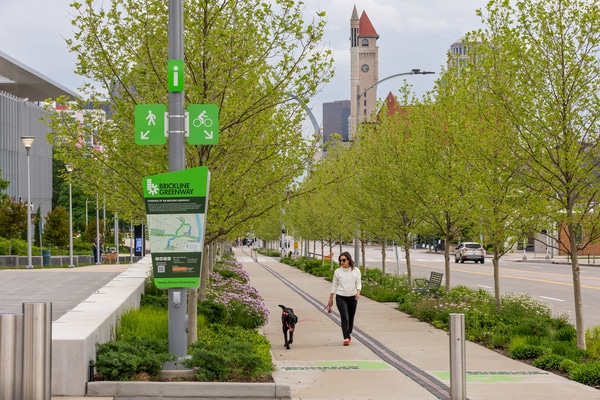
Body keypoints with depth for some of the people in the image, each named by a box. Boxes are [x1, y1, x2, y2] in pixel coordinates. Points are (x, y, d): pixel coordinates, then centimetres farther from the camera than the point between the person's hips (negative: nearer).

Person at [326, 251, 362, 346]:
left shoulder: (356, 271, 1)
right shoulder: (337, 271, 1)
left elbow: (358, 283, 4)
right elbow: (334, 285, 8)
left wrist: (358, 291, -17)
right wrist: (330, 299, 11)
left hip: (352, 297, 1)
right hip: (341, 297, -1)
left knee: (351, 317, 11)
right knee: (344, 317, -15)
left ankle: (349, 334, 36)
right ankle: (346, 338, -20)